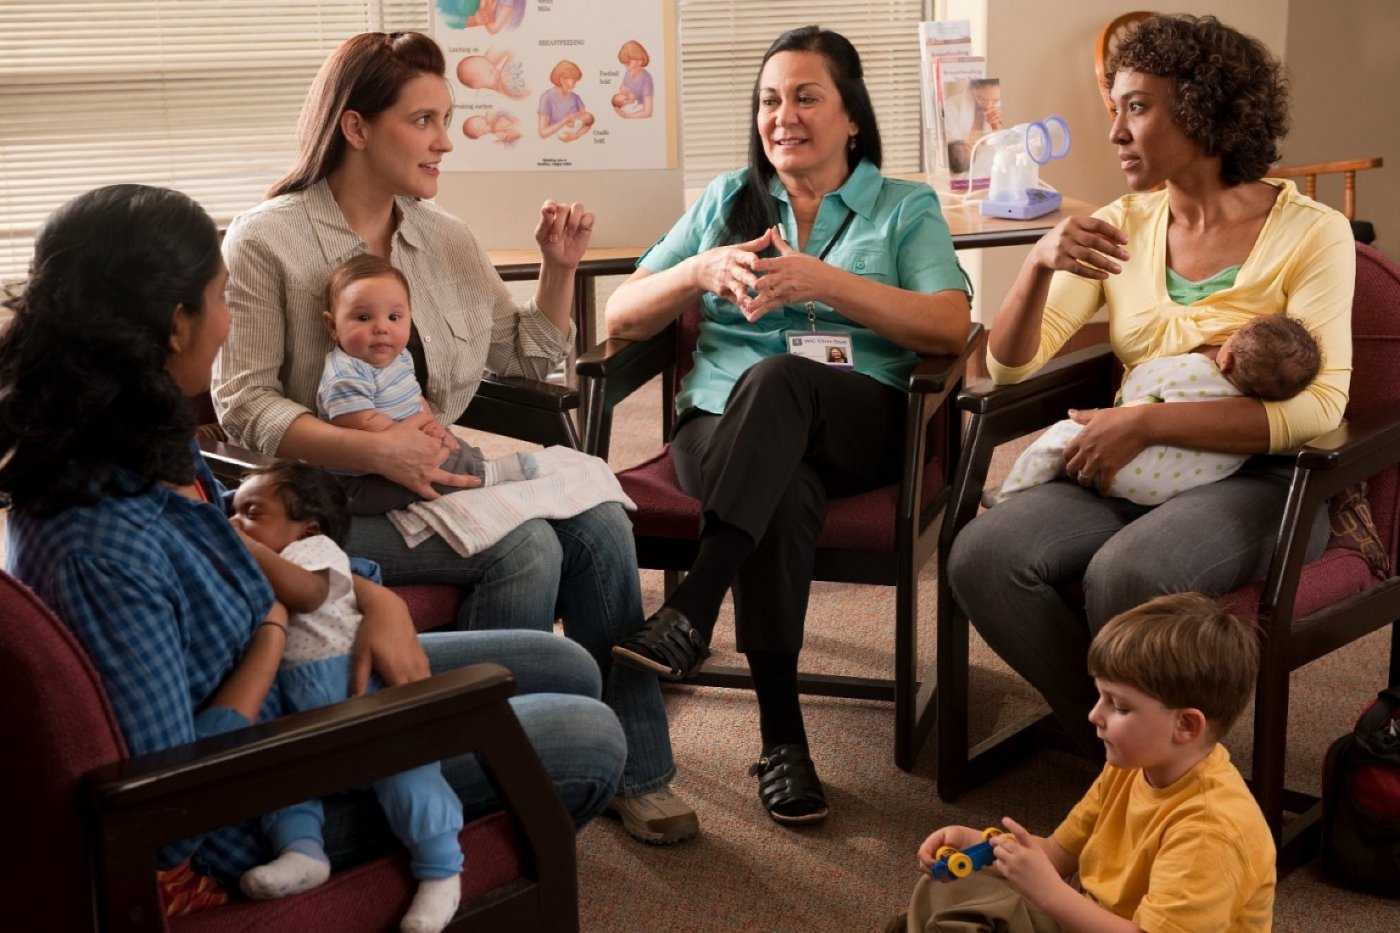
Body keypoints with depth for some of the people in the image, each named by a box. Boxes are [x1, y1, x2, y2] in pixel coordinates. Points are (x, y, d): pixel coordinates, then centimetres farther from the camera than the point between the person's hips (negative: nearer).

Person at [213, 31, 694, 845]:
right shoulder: (265, 242, -7)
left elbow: (529, 357, 18)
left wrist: (561, 268, 1)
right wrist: (374, 450, -26)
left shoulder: (444, 236, 11)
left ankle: (636, 769, -10)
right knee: (526, 547, -28)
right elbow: (244, 403, -13)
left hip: (444, 471, 6)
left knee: (601, 523, -19)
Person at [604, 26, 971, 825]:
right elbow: (623, 318, 14)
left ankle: (691, 612, -41)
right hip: (724, 422, 2)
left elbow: (952, 326, -4)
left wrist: (824, 282, -15)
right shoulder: (726, 200, 22)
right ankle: (781, 735, -32)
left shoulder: (906, 209, 15)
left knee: (777, 378, -37)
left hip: (857, 424, -1)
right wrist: (701, 272, -7)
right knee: (785, 495, -36)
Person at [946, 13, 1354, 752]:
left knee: (1121, 573, -35)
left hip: (1259, 478, -4)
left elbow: (1318, 406, -15)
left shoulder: (1311, 232, -4)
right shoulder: (1122, 225, 8)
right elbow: (1009, 366, 3)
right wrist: (1040, 263, -16)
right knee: (981, 556, -23)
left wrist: (1145, 422, -22)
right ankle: (1114, 749, -3)